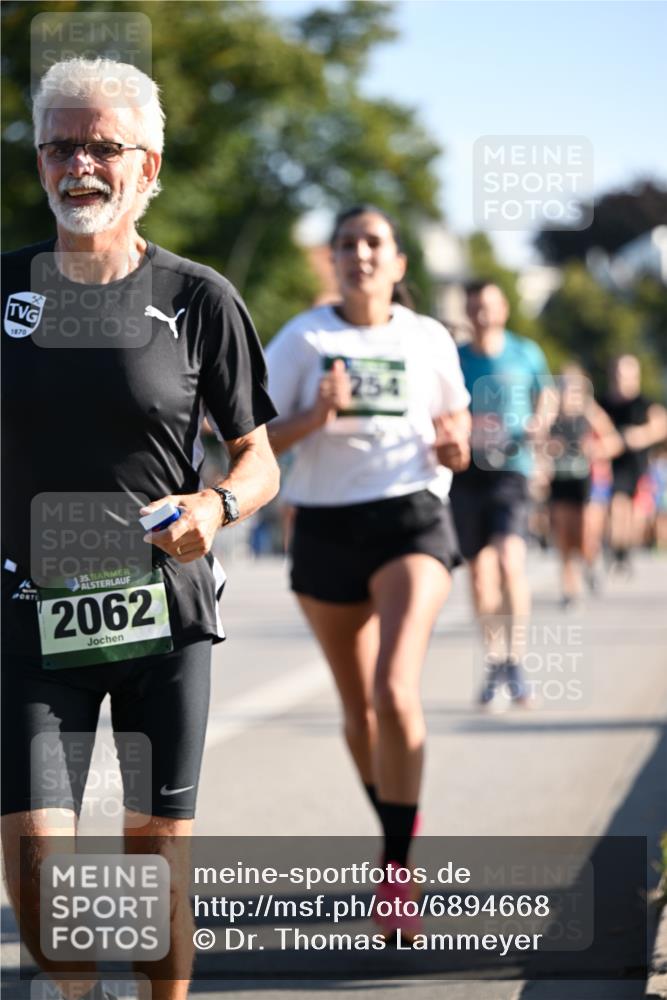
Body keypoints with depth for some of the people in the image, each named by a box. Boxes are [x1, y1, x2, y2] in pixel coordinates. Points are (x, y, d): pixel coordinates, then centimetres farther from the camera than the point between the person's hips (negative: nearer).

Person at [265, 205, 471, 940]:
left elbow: (455, 427, 15)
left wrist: (454, 449, -8)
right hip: (325, 527, 2)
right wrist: (315, 417, -19)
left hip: (411, 519, -2)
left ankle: (396, 875, -15)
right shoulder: (302, 340, 1)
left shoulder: (428, 340, 4)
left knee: (395, 695, -20)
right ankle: (394, 835, 38)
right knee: (357, 706, 14)